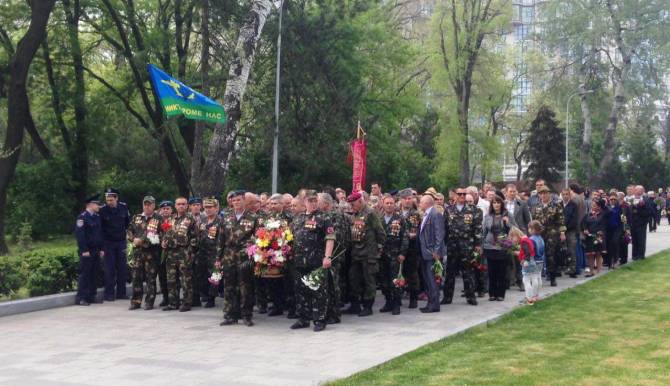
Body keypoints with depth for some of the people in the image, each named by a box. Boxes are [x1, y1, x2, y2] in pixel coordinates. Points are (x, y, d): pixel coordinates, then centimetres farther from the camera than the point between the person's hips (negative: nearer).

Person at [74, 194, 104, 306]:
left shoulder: (97, 217, 15)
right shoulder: (82, 217, -10)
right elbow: (79, 234, -15)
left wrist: (101, 249, 14)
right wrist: (84, 250, -18)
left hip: (96, 251, 7)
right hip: (86, 252, -7)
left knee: (93, 274, 10)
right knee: (84, 274, -5)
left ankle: (91, 296, 16)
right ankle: (80, 298, -2)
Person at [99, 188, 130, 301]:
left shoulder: (123, 207, -2)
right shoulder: (102, 210, -11)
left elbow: (128, 222, 13)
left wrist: (124, 232, 8)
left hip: (121, 241, 3)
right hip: (108, 243, -3)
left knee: (122, 267, 6)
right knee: (109, 268, -2)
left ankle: (121, 292, 15)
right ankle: (109, 294, 4)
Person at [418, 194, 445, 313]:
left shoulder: (436, 215, -13)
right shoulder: (426, 215, 17)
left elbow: (439, 234, -18)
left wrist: (436, 251, -22)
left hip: (432, 253, -10)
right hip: (425, 253, 10)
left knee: (432, 280, -6)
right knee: (427, 280, 12)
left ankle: (434, 305, -1)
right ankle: (431, 303, 19)